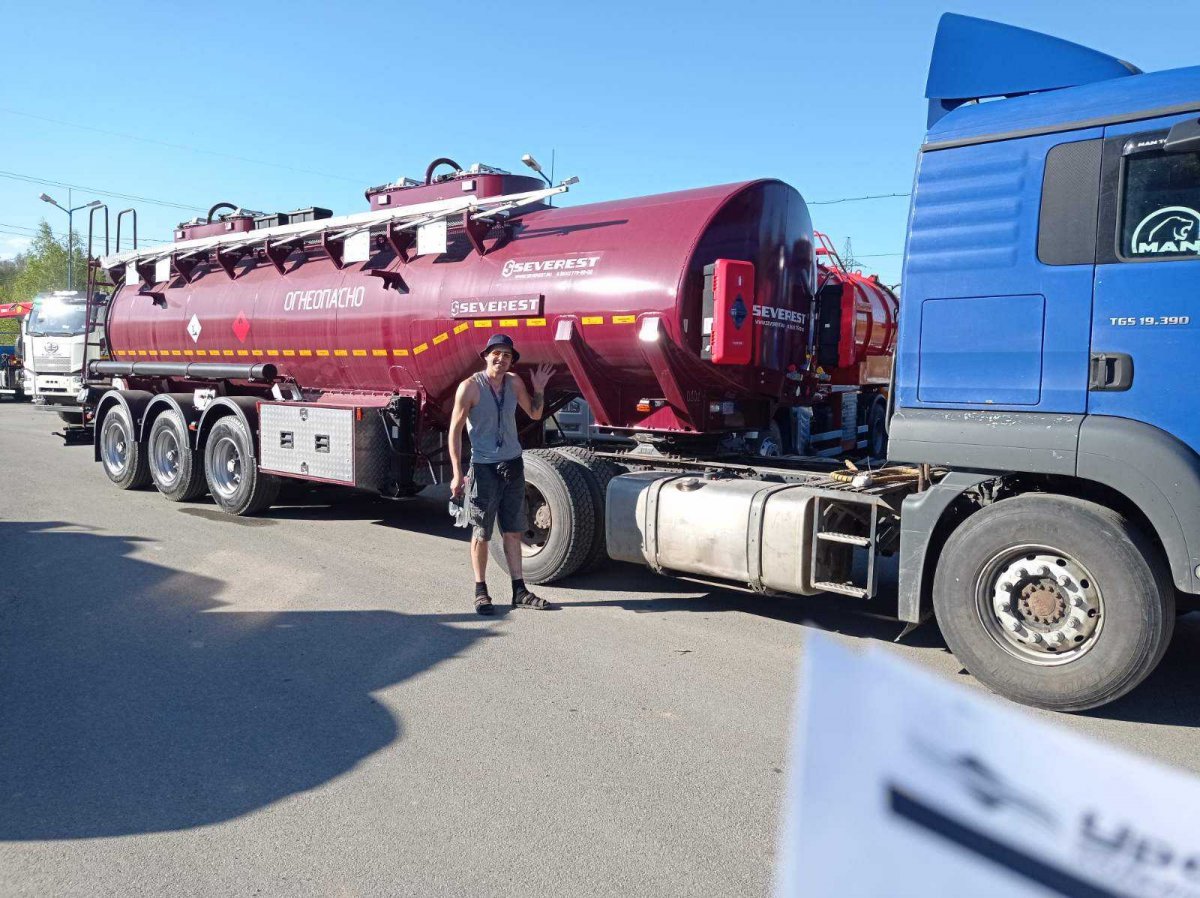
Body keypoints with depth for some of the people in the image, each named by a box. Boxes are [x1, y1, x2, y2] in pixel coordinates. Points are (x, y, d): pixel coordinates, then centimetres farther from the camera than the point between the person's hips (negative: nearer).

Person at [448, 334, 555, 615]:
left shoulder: (514, 383, 5)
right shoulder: (470, 387, -11)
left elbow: (535, 414, 17)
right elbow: (455, 430, -10)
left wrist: (539, 389, -2)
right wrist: (457, 473, -15)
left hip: (513, 465, 5)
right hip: (484, 467, -5)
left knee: (513, 531, 10)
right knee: (481, 534, 3)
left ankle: (519, 591, 16)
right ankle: (480, 592, 15)